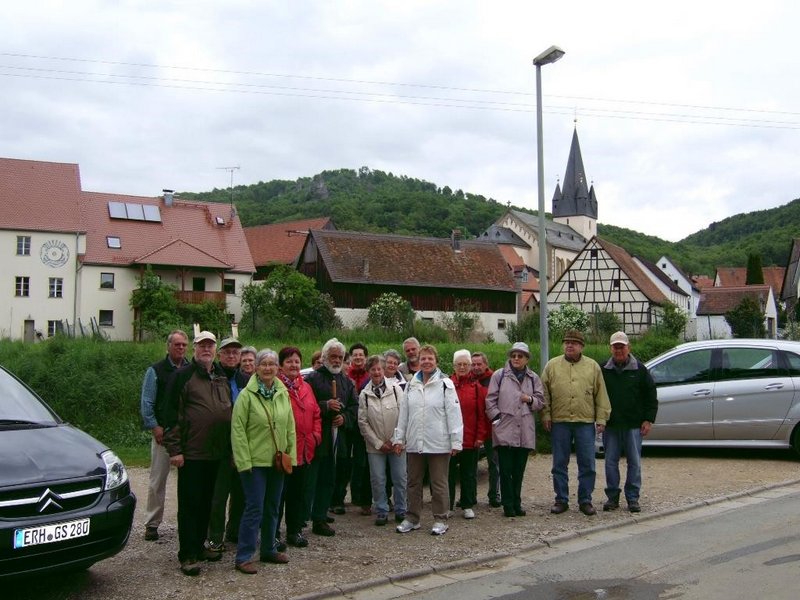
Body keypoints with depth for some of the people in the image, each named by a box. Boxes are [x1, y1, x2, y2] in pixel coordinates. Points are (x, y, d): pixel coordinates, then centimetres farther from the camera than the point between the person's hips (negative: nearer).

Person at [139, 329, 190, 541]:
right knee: (158, 480, 2)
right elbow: (146, 403, 0)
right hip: (163, 432, -2)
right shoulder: (156, 371, 2)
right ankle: (152, 524, 10)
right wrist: (155, 426, -9)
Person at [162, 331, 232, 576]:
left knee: (206, 502, 14)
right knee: (189, 503, -2)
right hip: (191, 453, -6)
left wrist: (230, 447, 15)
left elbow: (230, 411, 20)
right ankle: (187, 555, 3)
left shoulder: (222, 378, 14)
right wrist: (174, 449, -14)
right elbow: (172, 415, -9)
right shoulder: (182, 376, -5)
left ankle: (199, 546, 25)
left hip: (216, 453, 6)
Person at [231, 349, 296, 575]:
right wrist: (244, 461, -15)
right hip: (255, 461, -6)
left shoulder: (283, 394, 5)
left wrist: (291, 455, 5)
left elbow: (290, 427, 10)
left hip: (277, 461, 6)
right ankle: (243, 557, 4)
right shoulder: (247, 394, -11)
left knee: (272, 507, 15)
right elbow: (238, 429, -12)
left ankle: (268, 550, 29)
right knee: (254, 508, -4)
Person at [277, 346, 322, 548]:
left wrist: (316, 435, 3)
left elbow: (316, 414, 16)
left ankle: (295, 530, 25)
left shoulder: (306, 387, 14)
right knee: (279, 492, 1)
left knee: (299, 492, 13)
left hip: (305, 450, 7)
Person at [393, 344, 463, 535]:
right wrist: (399, 438, 8)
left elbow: (453, 413, -9)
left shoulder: (445, 384, -6)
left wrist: (456, 441, -13)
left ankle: (440, 520, 15)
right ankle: (412, 518, 24)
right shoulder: (411, 384, 10)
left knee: (439, 483, 5)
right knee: (413, 482, 13)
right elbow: (403, 413, 12)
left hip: (439, 444, -5)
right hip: (414, 442, 5)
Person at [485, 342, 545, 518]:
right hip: (504, 430, -3)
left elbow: (541, 402, 15)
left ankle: (516, 503, 19)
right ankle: (508, 504, 5)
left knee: (519, 471, 9)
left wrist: (531, 400, -5)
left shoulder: (533, 378, 12)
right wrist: (496, 417, -7)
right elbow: (491, 400, 3)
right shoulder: (499, 375, 3)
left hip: (525, 431, 3)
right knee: (506, 469, -2)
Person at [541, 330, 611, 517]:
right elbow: (545, 394, 6)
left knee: (587, 464, 3)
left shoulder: (593, 367, 7)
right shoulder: (552, 366, 6)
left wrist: (601, 418, 1)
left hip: (585, 423, 0)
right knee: (560, 464, 6)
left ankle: (585, 500, 14)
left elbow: (601, 395, 7)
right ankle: (561, 500, 16)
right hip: (559, 423, 0)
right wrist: (545, 415, -2)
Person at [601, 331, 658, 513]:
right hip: (610, 425, 1)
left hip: (633, 425, -1)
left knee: (634, 462, 2)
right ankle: (612, 497, 14)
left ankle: (633, 498, 11)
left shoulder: (640, 370, 3)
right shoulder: (604, 370, 5)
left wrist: (649, 420, -1)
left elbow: (651, 396, 5)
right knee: (610, 462, 4)